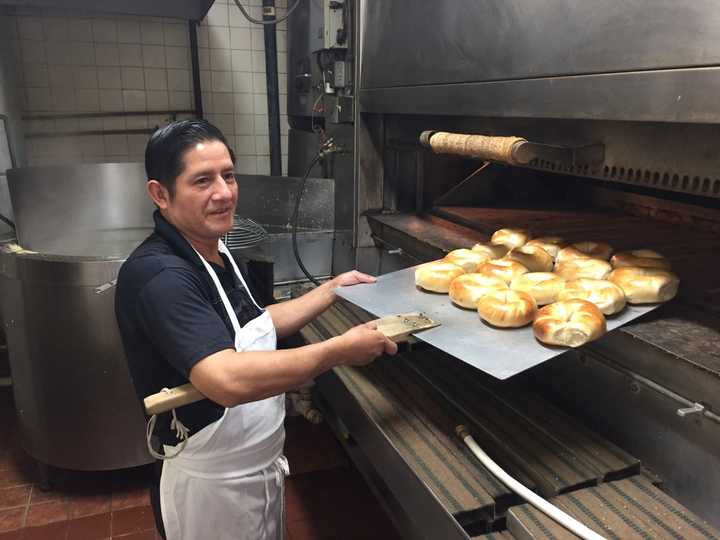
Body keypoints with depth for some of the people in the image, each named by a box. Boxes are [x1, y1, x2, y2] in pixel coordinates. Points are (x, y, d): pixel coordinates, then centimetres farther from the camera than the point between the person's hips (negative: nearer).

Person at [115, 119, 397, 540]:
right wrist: (341, 350, -30)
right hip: (213, 489, -8)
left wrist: (333, 289, 11)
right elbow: (228, 379, -40)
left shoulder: (219, 255, 2)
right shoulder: (158, 276, -28)